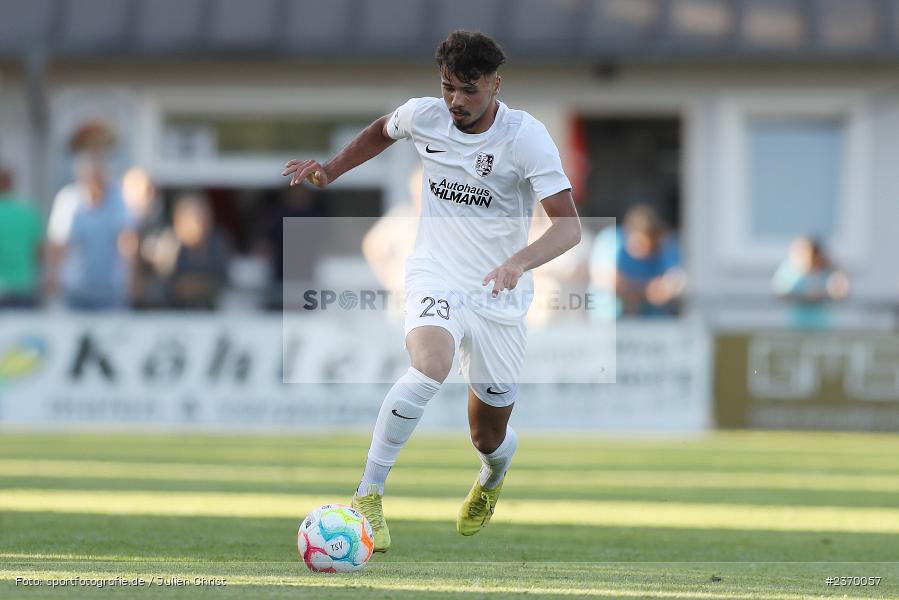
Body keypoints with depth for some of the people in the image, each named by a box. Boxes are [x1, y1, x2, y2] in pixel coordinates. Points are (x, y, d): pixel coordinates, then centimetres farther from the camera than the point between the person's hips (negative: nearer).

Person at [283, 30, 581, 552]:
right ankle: (368, 496, -25)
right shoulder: (424, 116, -4)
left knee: (490, 438, 10)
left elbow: (569, 227, -22)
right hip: (435, 279, 0)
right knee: (430, 367, -34)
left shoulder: (527, 136, -15)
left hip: (499, 298, 0)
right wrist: (332, 169, 12)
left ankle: (492, 480, 51)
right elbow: (382, 131, 22)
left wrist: (520, 261, -39)